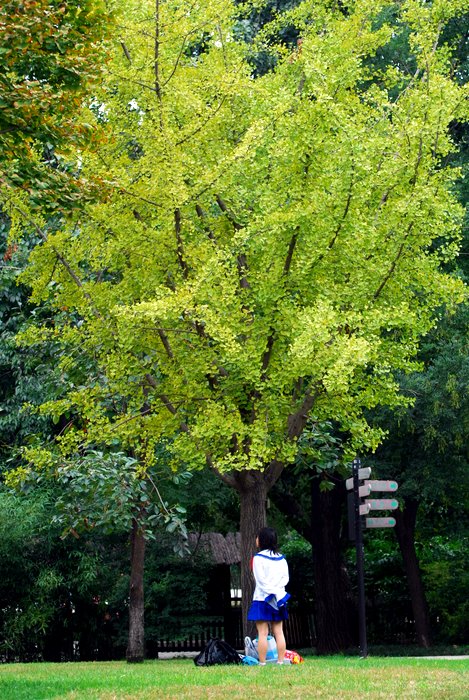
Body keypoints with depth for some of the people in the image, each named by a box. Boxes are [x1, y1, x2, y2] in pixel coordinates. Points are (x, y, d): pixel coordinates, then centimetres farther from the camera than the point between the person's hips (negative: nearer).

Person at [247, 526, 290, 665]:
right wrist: (276, 589, -2)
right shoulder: (281, 559, 10)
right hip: (279, 598, 5)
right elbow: (285, 577, 4)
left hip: (262, 598, -5)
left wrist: (272, 592, -12)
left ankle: (262, 663, -6)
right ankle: (281, 661, 4)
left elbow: (261, 579, -13)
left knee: (262, 633, -4)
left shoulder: (258, 558, -6)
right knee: (279, 632, 6)